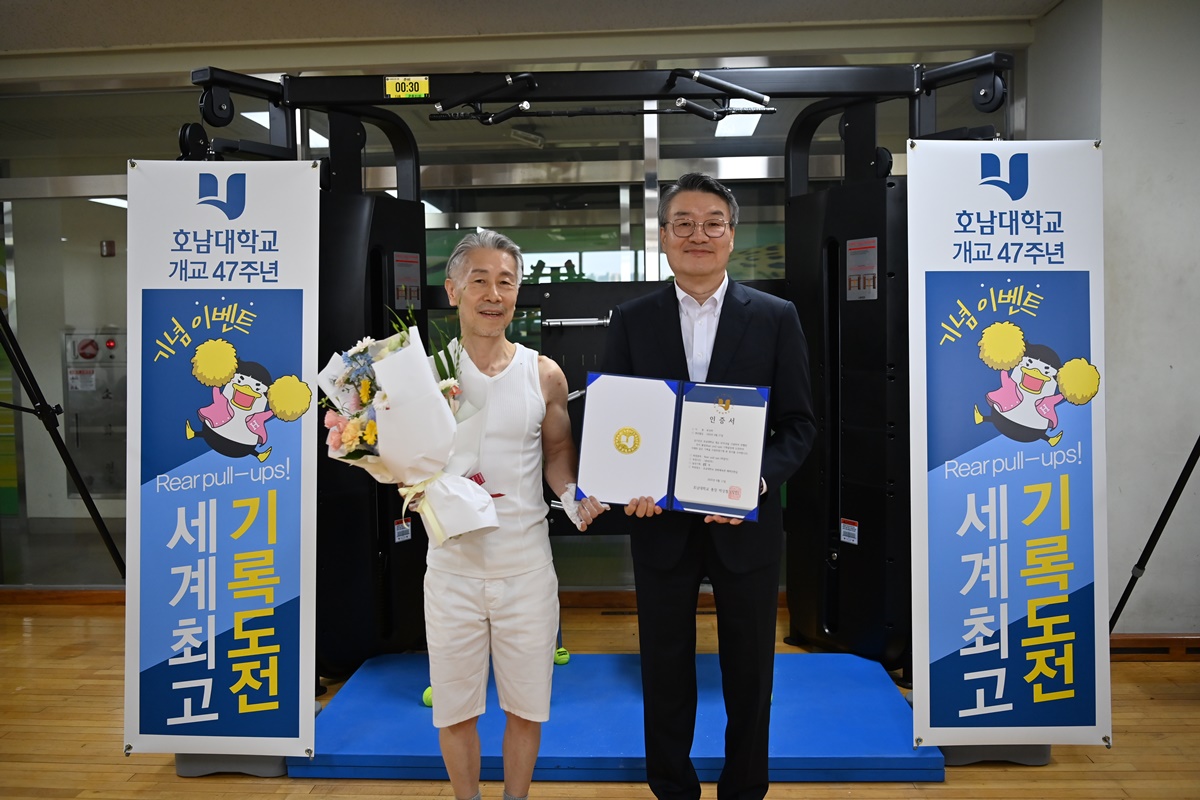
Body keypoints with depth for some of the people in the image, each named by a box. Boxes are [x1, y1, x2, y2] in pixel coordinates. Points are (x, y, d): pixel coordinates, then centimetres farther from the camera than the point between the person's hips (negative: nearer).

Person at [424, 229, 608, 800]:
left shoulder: (544, 375, 0)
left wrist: (573, 496, -9)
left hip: (526, 562, 1)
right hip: (453, 563, 0)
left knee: (526, 705, 13)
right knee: (455, 708, 12)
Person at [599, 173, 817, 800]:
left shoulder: (776, 318, -1)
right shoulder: (631, 321, 2)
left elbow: (799, 422, -1)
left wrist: (759, 479, -18)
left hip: (746, 524, 0)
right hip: (660, 523, 1)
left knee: (748, 672, 15)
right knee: (665, 671, 15)